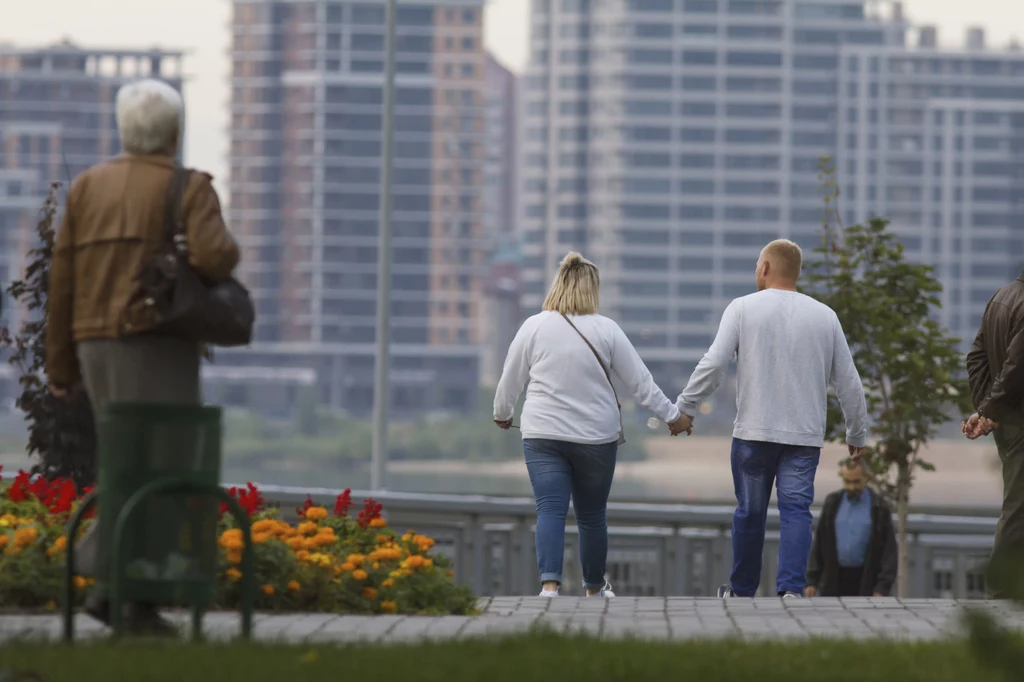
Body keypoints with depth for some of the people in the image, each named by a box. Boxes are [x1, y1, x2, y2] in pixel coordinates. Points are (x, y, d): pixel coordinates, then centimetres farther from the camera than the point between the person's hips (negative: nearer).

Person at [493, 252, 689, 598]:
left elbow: (510, 380, 7)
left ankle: (549, 583, -23)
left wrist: (502, 414, 26)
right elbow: (640, 382, 1)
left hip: (543, 436, 0)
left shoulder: (534, 327, -2)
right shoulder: (606, 330, -3)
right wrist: (671, 414, 13)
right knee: (592, 515, 13)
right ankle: (594, 587, 28)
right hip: (596, 436, 0)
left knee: (550, 511, -5)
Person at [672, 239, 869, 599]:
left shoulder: (744, 309, -1)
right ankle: (791, 589, -17)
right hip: (805, 435, 1)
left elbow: (713, 364, -9)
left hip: (753, 432, -1)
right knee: (796, 510, -2)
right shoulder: (825, 316, 8)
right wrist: (857, 434, 19)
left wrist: (685, 408, 0)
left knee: (750, 512, 9)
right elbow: (848, 383, 9)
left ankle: (742, 590, 20)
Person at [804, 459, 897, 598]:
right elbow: (819, 544, 8)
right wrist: (812, 581, 2)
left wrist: (882, 588, -14)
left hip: (865, 581, -2)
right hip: (834, 580, 2)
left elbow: (889, 550, -5)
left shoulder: (879, 508, -2)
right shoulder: (832, 504, 6)